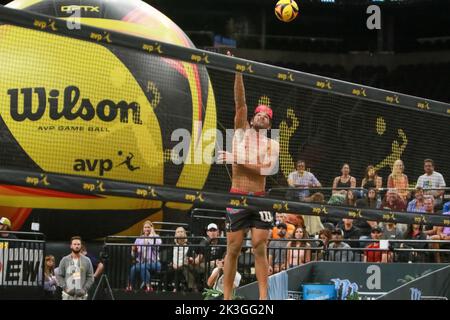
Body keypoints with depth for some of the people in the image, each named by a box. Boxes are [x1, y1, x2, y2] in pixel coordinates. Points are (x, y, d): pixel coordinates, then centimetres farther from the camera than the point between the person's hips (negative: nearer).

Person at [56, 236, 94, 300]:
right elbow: (59, 276, 4)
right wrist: (65, 288, -9)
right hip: (68, 296, 0)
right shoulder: (64, 260, 5)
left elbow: (90, 278, 4)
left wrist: (84, 289, -9)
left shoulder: (87, 261, 5)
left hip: (81, 296, 0)